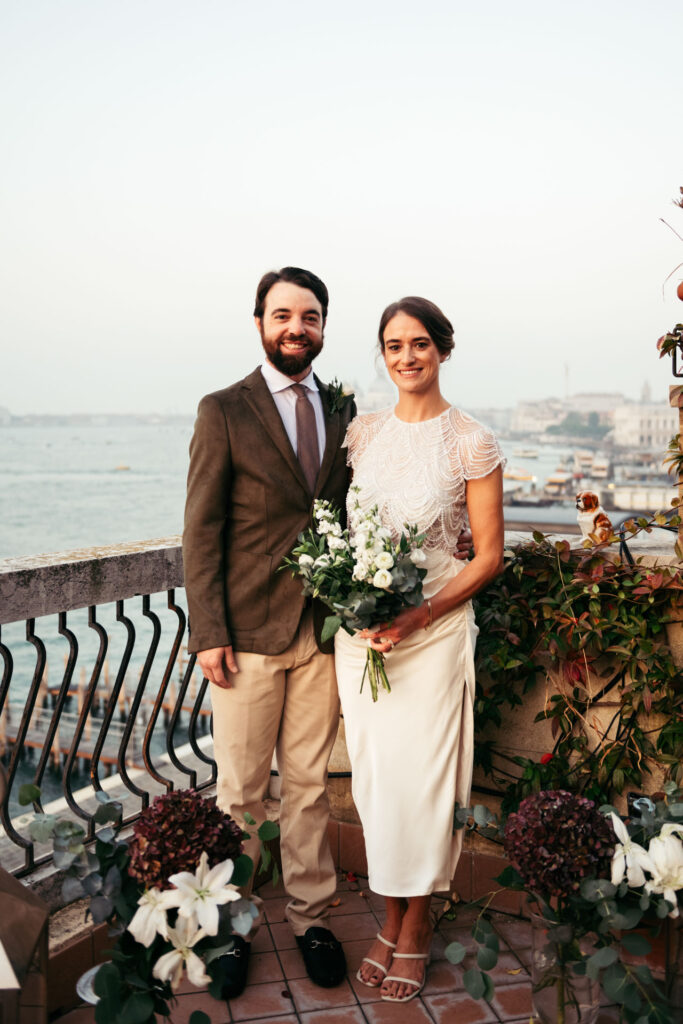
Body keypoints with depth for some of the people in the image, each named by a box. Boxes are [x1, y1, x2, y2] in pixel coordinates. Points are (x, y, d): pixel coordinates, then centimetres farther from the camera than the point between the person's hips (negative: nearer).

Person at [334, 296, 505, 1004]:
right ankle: (390, 921, 29)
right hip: (361, 628, 4)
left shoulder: (471, 443, -6)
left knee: (422, 779, 4)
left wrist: (417, 617, -16)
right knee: (373, 775, 10)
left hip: (434, 628, -3)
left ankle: (416, 927, 27)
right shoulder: (362, 432, 6)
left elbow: (488, 555, -5)